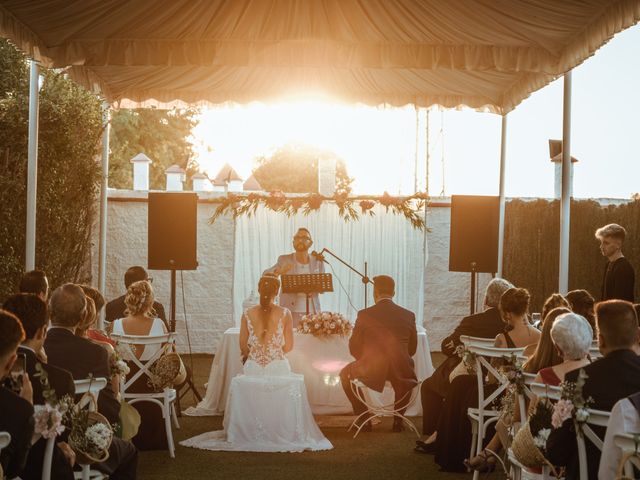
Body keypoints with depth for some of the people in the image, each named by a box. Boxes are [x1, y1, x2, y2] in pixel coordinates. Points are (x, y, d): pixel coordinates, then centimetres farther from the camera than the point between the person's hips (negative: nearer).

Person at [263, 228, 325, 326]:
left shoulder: (317, 261, 6)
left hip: (312, 311, 1)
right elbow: (265, 275, -7)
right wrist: (279, 271, -27)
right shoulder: (284, 260, 3)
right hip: (289, 311, -1)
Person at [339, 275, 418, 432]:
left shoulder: (364, 315, -5)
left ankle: (364, 419, 26)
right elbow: (412, 349, 11)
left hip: (370, 372, -2)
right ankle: (398, 420, 32)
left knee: (345, 374, 28)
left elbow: (354, 348, 2)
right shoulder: (408, 316, 2)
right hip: (400, 373, 2)